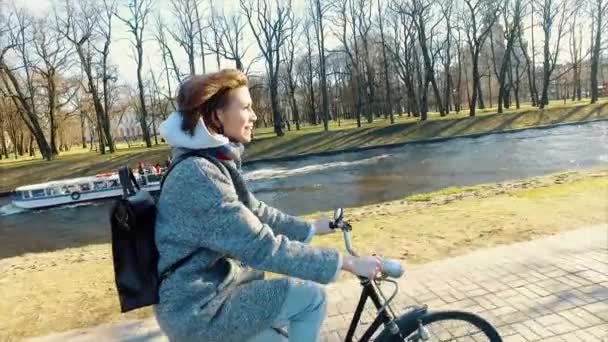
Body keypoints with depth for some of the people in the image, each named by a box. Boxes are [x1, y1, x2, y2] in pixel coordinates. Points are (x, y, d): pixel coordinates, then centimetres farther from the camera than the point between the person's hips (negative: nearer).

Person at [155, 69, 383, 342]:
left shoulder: (215, 162, 5)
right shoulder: (199, 174, -27)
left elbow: (256, 213, 13)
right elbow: (262, 246, -29)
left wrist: (311, 228, 13)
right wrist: (347, 262, -25)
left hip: (205, 295, 9)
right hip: (198, 310, -9)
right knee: (311, 297, -8)